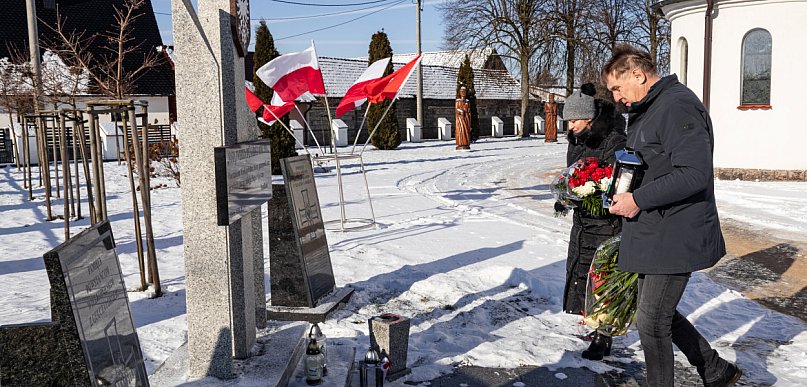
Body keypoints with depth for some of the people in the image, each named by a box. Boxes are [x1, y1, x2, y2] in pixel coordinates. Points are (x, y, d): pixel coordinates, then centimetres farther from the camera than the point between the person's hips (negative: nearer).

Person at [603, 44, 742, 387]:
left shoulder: (678, 106, -17)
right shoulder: (646, 111, 16)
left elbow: (694, 173, -25)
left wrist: (639, 200, -21)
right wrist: (624, 188, 8)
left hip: (674, 238, -11)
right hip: (651, 235, 11)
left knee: (652, 322, -3)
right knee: (659, 315, 18)